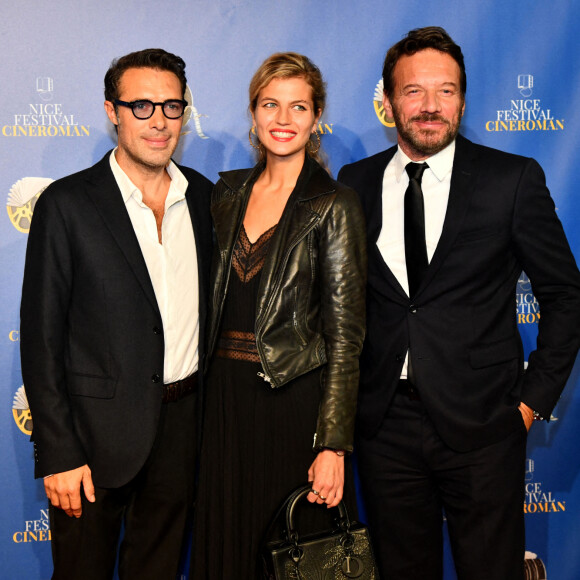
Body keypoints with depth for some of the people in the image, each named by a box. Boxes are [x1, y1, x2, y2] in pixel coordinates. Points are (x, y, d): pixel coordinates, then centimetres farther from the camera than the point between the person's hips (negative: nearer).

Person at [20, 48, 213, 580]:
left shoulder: (203, 196, 5)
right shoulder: (68, 204, -9)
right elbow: (41, 334, -10)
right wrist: (58, 453, -12)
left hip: (184, 423, 4)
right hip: (98, 431, -4)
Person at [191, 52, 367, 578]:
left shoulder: (334, 206, -7)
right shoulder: (228, 193, 9)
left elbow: (345, 333, -10)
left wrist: (333, 445, -14)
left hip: (297, 397, -4)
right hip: (227, 393, 5)